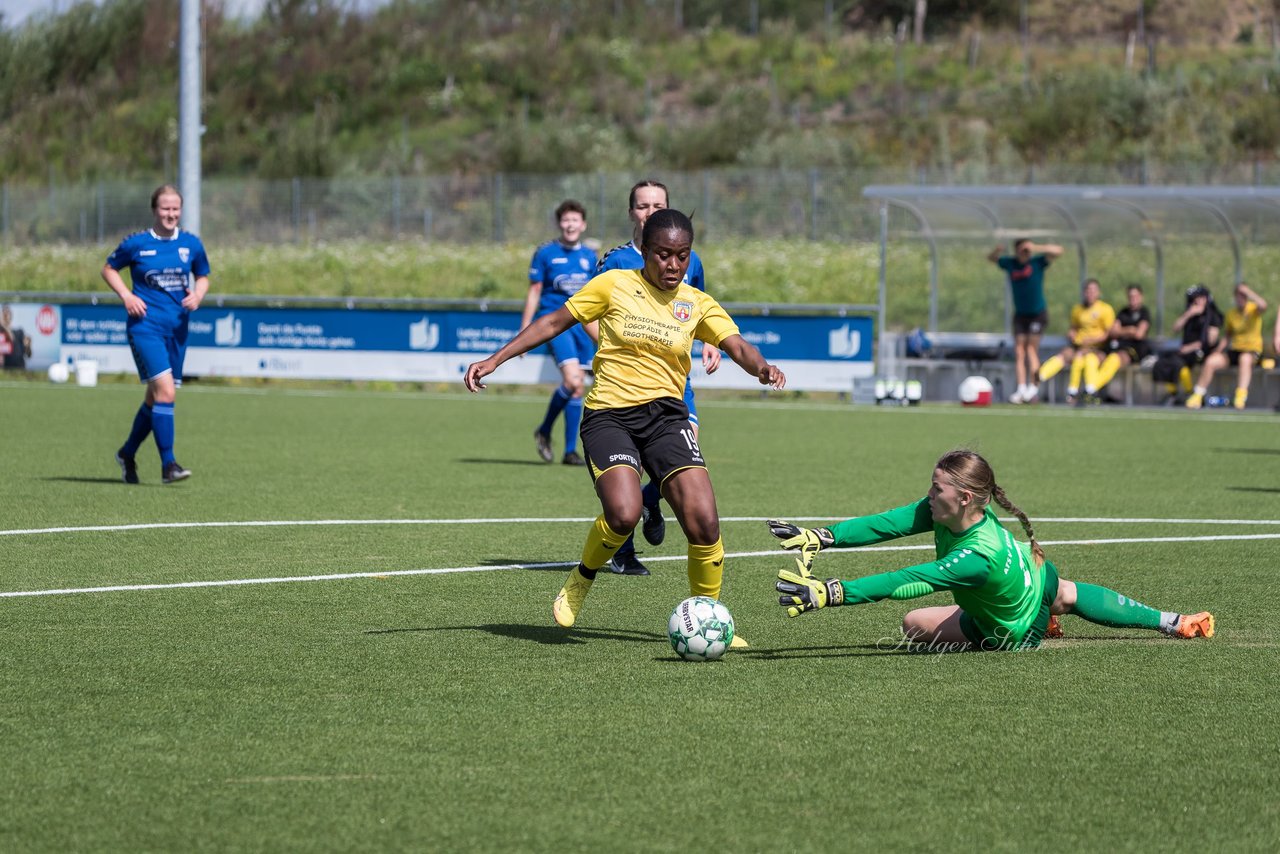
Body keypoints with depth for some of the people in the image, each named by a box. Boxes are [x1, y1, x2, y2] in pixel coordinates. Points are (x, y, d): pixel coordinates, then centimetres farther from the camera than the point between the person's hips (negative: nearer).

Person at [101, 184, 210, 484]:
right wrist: (126, 296, -5)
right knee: (165, 390, -19)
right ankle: (168, 464, -17)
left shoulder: (191, 244, 6)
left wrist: (197, 295, -2)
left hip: (177, 327, 5)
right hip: (146, 324, -5)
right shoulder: (136, 244, -3)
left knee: (156, 397, 12)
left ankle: (128, 453, 33)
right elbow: (109, 269, 10)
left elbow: (202, 277, 20)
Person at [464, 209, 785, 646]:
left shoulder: (697, 304, 7)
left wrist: (761, 367, -28)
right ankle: (582, 579, 4)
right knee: (623, 512, -28)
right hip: (609, 415, -2)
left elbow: (738, 347, -5)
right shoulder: (615, 285, 1)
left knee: (704, 522, -16)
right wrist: (495, 360, 3)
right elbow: (553, 323, 7)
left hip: (665, 413, 2)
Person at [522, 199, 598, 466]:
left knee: (577, 387, 4)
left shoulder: (590, 257, 10)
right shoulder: (545, 253, 0)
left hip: (581, 324, 5)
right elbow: (534, 293, 2)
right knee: (572, 380, -20)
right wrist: (524, 330, -1)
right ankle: (544, 431, 2)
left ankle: (570, 450, 13)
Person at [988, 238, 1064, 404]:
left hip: (1038, 314, -4)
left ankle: (1033, 388, -5)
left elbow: (1058, 251, -18)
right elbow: (991, 258, 16)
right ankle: (1021, 389, -7)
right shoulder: (1010, 263, 0)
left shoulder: (1037, 262, -10)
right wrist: (997, 251, -8)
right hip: (1020, 314, 4)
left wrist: (1036, 248, -29)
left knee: (1031, 348, -10)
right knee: (1019, 351, -4)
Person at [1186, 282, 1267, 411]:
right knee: (1211, 361, -22)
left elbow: (1263, 306, -29)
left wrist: (1248, 292, -29)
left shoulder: (1253, 308, -3)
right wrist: (1218, 350, 1)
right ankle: (1197, 396, -13)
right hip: (1234, 349, 4)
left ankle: (1241, 396, -46)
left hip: (1253, 350, -4)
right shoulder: (1231, 313, 9)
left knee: (1245, 359, -40)